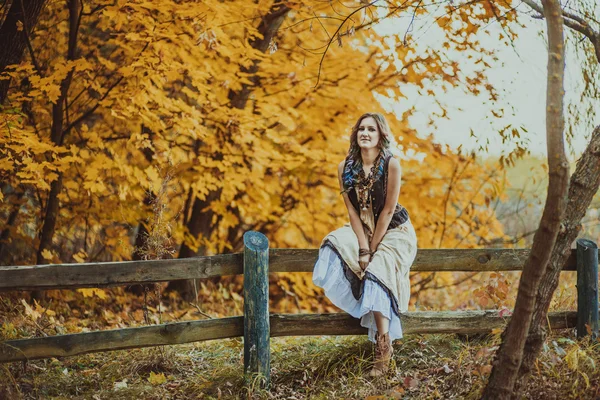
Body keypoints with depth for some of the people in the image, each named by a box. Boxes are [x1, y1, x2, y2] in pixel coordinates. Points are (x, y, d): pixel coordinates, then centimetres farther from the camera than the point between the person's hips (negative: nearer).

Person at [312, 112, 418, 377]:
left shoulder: (391, 165, -18)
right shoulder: (345, 168, -6)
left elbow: (388, 210, -17)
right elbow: (353, 211, -8)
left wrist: (372, 248, -17)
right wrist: (362, 248, -18)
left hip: (394, 232, -5)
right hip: (362, 231, 5)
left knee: (375, 272, -26)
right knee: (334, 248, -23)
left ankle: (383, 347, -20)